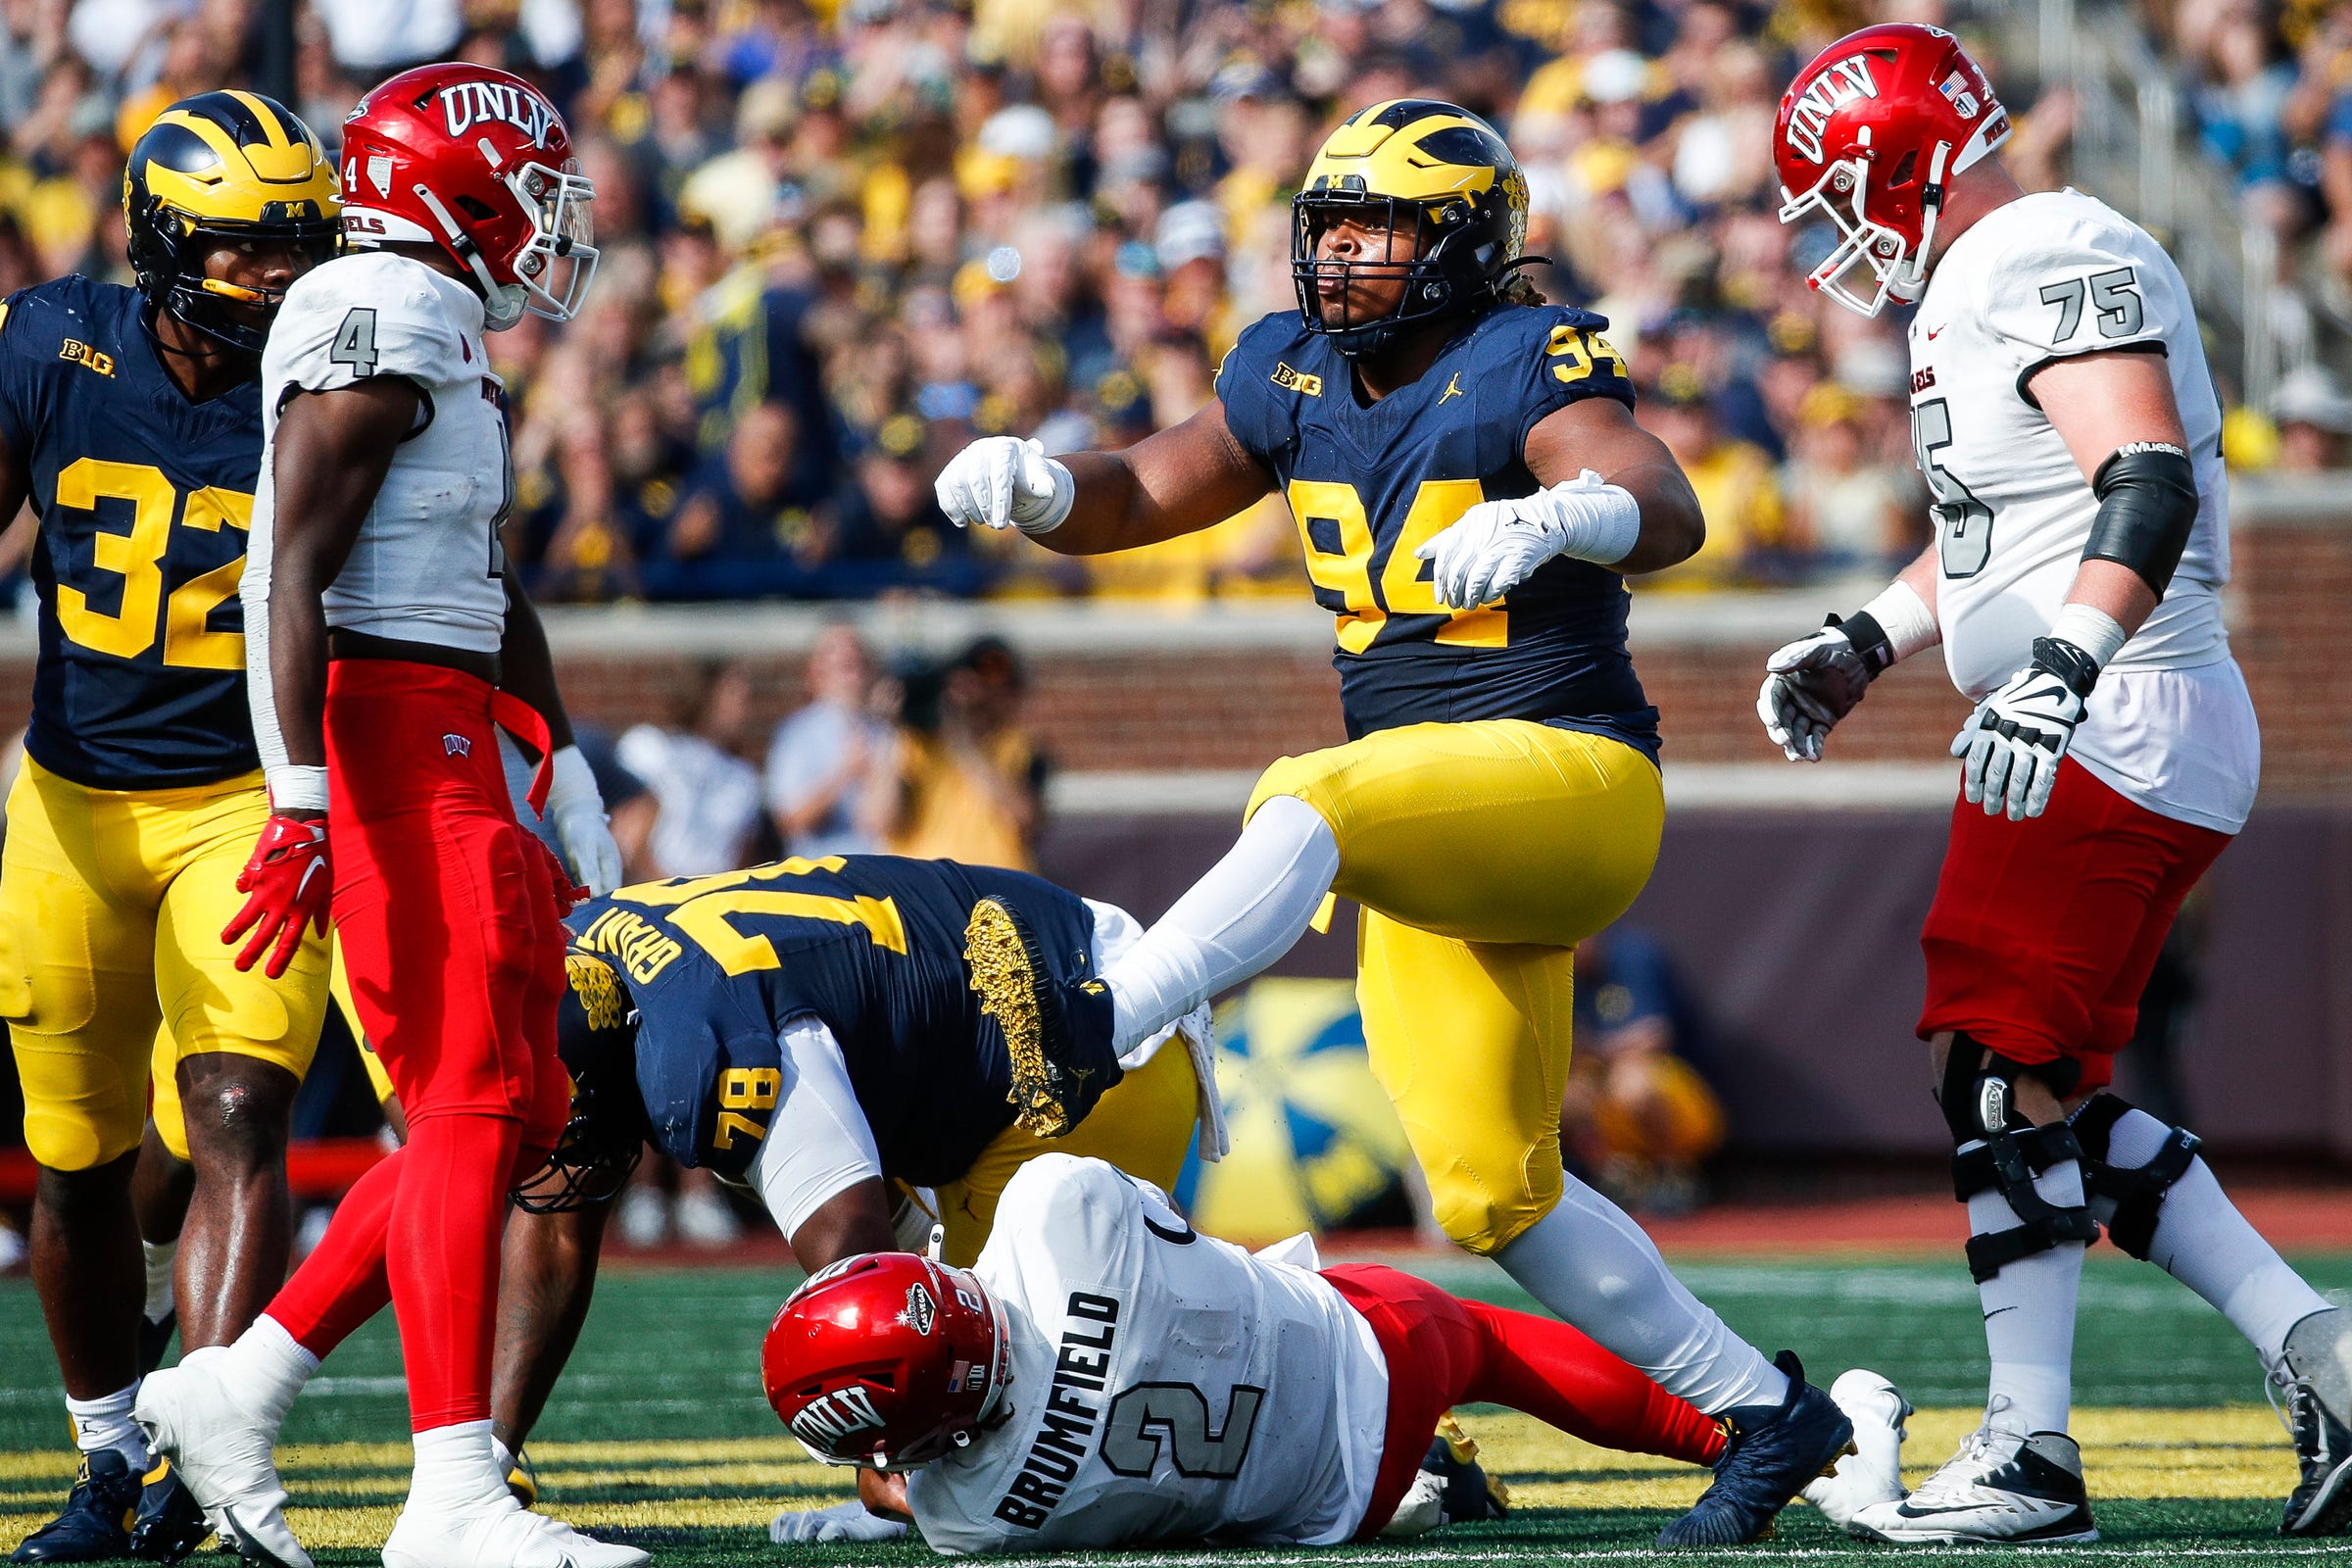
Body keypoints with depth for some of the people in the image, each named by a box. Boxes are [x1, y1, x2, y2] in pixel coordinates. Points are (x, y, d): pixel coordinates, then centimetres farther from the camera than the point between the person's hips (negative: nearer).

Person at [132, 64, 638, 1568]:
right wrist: (302, 801, -24)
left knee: (523, 1113, 9)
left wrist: (566, 768, 29)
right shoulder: (380, 317, -11)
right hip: (389, 734, -10)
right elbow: (292, 569, -18)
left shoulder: (449, 339, 20)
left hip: (454, 750, 10)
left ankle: (238, 1391, 13)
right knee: (470, 1105, -13)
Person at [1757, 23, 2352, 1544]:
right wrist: (1860, 647, 22)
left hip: (2120, 731, -11)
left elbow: (2146, 482, -25)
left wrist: (2061, 671, -35)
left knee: (2008, 1079, -10)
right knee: (2059, 1101, 10)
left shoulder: (2056, 263, -13)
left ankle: (2031, 1455, -9)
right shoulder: (1978, 290, 21)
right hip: (2115, 743, 11)